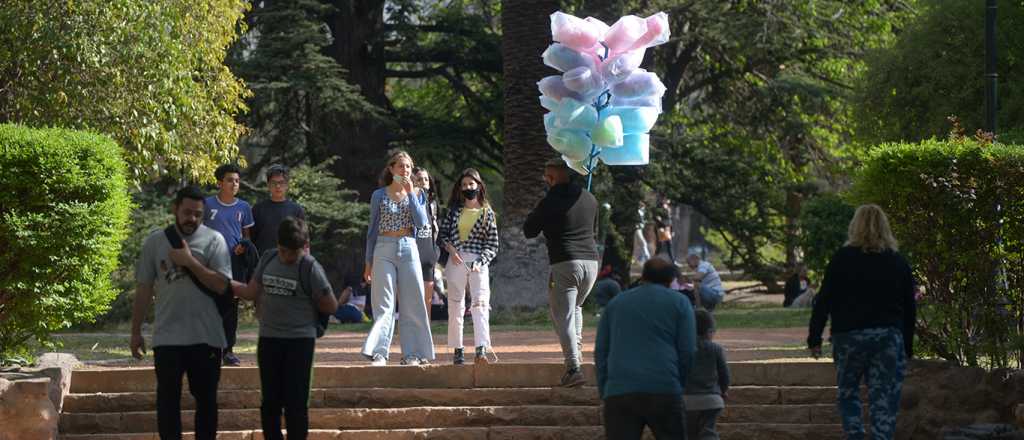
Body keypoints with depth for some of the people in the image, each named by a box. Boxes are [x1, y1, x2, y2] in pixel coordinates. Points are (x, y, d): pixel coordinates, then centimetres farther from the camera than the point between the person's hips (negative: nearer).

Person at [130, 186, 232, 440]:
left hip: (206, 336, -1)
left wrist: (190, 262, -17)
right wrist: (136, 332, 7)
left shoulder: (213, 241, -2)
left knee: (206, 399, 9)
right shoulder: (155, 242, 3)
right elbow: (143, 290, 7)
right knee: (168, 400, 3)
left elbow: (221, 285, -12)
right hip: (167, 337, 1)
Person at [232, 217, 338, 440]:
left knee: (295, 403, -2)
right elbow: (252, 292, 10)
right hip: (268, 339, 5)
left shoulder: (310, 268, -12)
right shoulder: (268, 259, 4)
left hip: (299, 341, -5)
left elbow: (331, 306, -8)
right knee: (269, 402, 10)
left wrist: (306, 305, 2)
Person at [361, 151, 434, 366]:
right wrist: (368, 263, 7)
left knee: (412, 304, 2)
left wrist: (410, 194, -8)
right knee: (384, 305, -6)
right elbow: (372, 229, 9)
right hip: (384, 251, -1)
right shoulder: (379, 195, 5)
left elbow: (421, 223, -7)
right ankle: (379, 353, -9)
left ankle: (411, 354, 8)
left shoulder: (416, 193, 8)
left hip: (409, 250, 1)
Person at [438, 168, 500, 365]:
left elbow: (493, 245, 2)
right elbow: (442, 234, 14)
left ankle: (481, 350, -29)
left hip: (478, 262, -3)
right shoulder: (454, 210, 12)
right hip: (456, 261, 3)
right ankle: (457, 350, 13)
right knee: (455, 306, 4)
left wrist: (480, 262, -12)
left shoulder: (487, 213, 5)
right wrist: (450, 248, -6)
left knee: (480, 304, -17)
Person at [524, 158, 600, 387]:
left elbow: (529, 231, 5)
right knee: (576, 306, 29)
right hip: (591, 261, 6)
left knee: (563, 316, -4)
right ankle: (576, 349, 17)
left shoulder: (549, 202, -6)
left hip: (565, 263, -6)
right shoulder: (588, 198, 11)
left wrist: (536, 213, 21)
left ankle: (573, 367, -15)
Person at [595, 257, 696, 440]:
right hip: (664, 390, -2)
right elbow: (688, 351, 2)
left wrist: (604, 391, 16)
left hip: (618, 392, 2)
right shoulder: (679, 302, 10)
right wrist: (680, 386, 12)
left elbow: (600, 352, 15)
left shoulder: (616, 303, 20)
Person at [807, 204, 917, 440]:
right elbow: (910, 308, 9)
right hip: (889, 337, 1)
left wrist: (814, 338, 2)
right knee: (884, 399, 2)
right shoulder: (898, 262, 6)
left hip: (849, 335, -1)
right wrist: (907, 348, 16)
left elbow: (824, 301, -4)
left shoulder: (842, 258, -2)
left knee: (848, 393, 14)